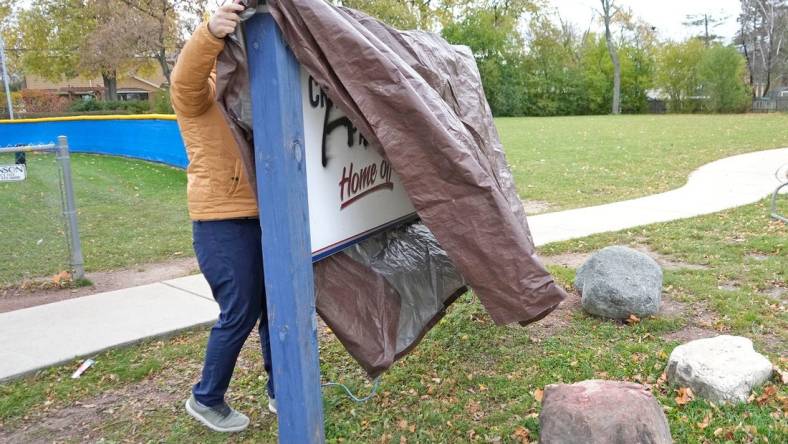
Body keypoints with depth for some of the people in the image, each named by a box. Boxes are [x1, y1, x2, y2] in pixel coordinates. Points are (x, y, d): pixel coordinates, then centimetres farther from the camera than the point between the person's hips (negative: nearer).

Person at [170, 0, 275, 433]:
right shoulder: (202, 95, -5)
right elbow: (186, 75, -28)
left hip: (264, 217, 8)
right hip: (223, 221, -8)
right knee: (239, 314, -3)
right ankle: (206, 399, 19)